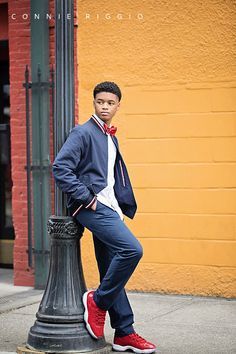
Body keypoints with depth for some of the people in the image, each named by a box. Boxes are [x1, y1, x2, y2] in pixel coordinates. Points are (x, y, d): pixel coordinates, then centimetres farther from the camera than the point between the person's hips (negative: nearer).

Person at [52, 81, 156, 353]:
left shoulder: (111, 138, 20)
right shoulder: (83, 132, -5)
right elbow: (60, 168, -16)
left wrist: (121, 207, 17)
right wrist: (87, 199, -17)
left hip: (108, 207, 8)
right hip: (91, 206, -8)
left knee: (112, 272, 9)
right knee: (131, 249, -24)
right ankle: (97, 301, -9)